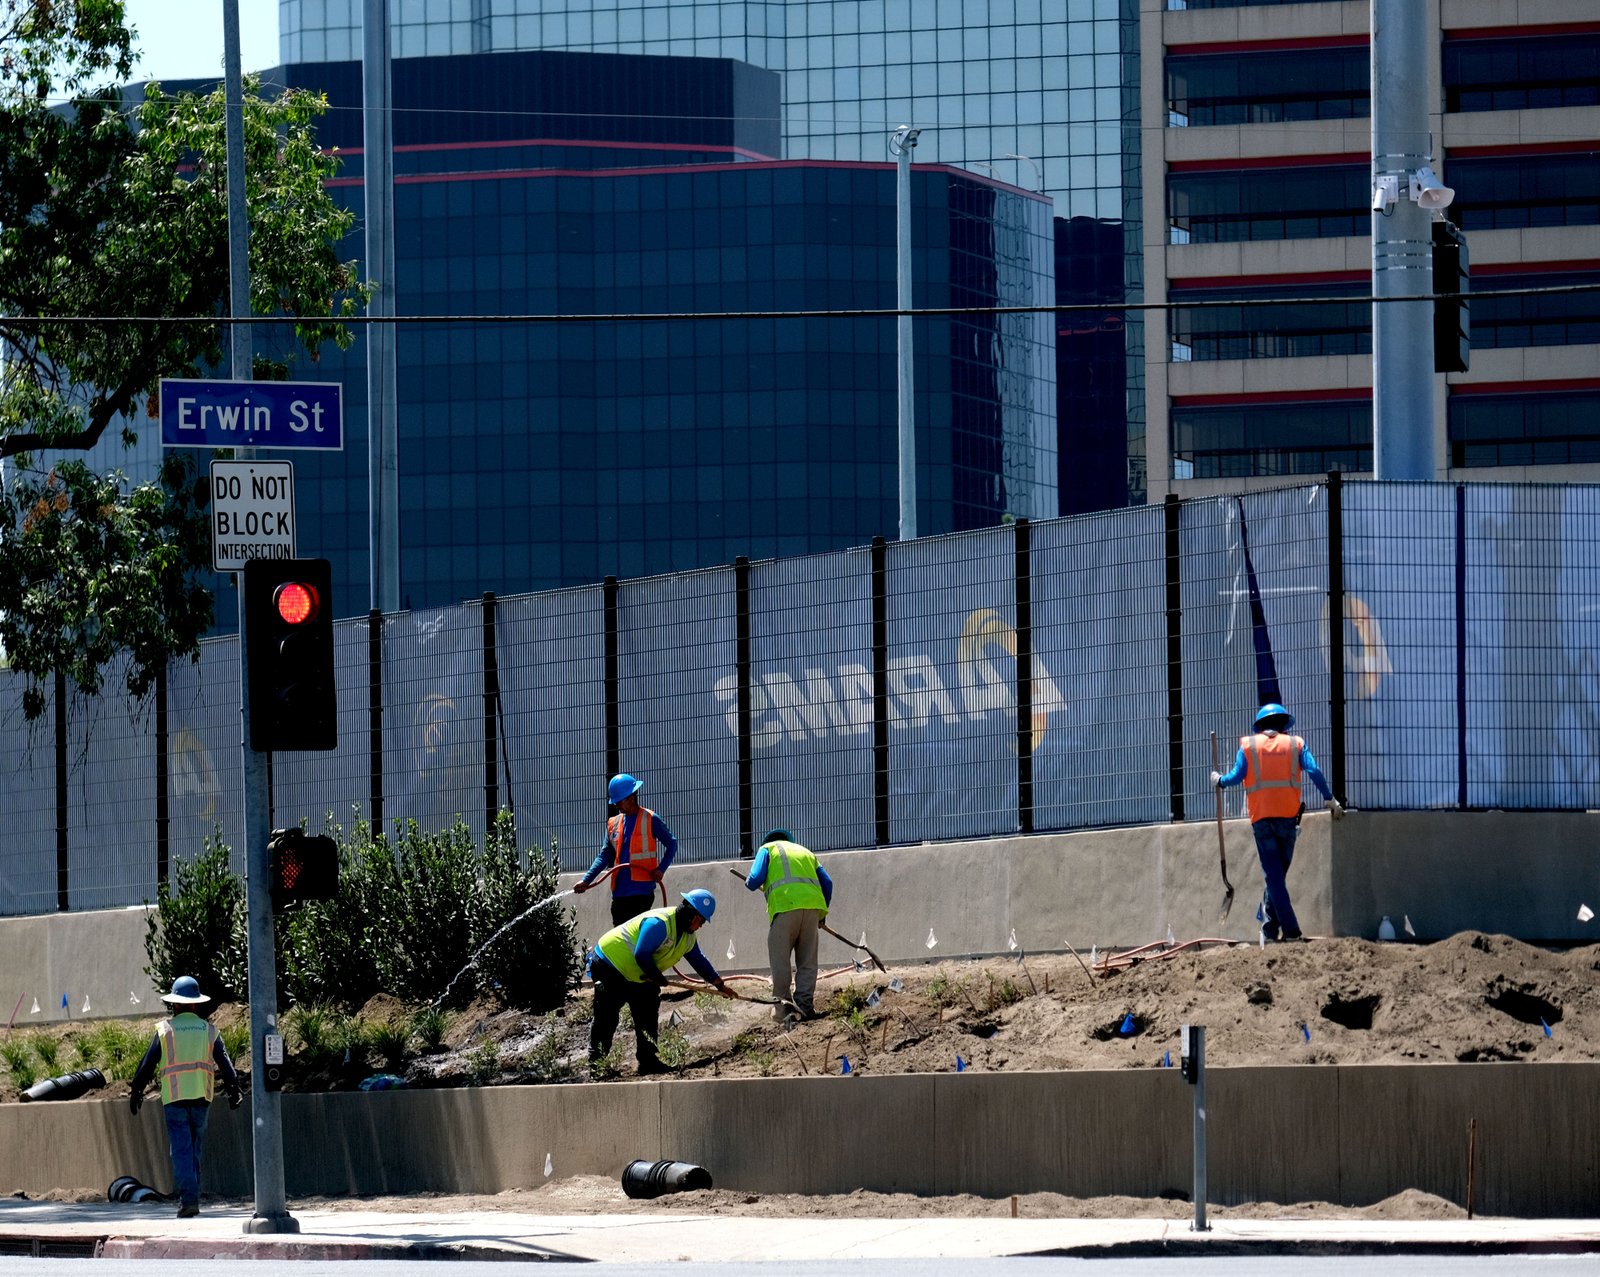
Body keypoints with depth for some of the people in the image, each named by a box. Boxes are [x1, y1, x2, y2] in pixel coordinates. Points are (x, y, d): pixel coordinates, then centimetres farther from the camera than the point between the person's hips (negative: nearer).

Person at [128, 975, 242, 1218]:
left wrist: (136, 1091, 11)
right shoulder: (208, 1030, 6)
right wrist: (234, 1090, 7)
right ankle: (191, 1199, 16)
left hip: (174, 1098, -2)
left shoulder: (165, 1030, 1)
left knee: (181, 1150, -5)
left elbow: (147, 1064, 3)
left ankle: (188, 1199, -17)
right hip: (201, 1098, 2)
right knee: (195, 1150, 14)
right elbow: (224, 1063, 3)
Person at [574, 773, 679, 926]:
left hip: (642, 891, -6)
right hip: (619, 891, 6)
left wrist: (661, 869, -12)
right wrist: (586, 880, 2)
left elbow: (671, 844, 3)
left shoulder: (650, 820, -2)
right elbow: (605, 856, 14)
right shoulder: (613, 824, 14)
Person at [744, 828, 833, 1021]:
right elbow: (827, 883, 20)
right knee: (807, 960, 7)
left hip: (784, 905, -4)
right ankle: (805, 1003, 0)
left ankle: (782, 1002, -5)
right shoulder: (805, 852, 30)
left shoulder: (768, 849, 17)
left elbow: (756, 879, 3)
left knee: (780, 958, 2)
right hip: (812, 906, 4)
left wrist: (749, 884, 26)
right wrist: (822, 912, 30)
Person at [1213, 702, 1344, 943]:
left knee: (1273, 876, -3)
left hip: (1261, 818, -1)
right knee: (1278, 874, 13)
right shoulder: (1295, 744, 8)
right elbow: (1314, 771, -3)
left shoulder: (1248, 745, 6)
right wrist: (1330, 799, 1)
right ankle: (1270, 929, 15)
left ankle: (1290, 930, -12)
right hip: (1288, 816, 1)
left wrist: (1220, 781, 19)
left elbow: (1237, 776, -1)